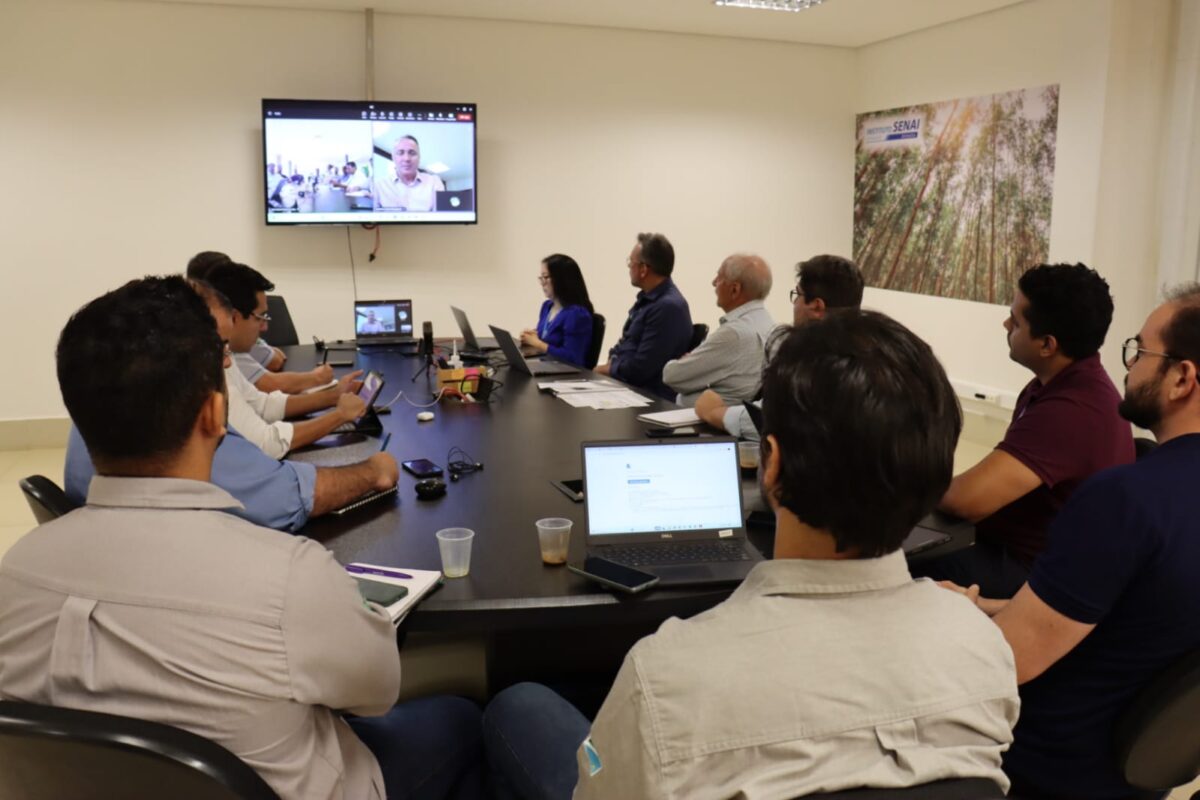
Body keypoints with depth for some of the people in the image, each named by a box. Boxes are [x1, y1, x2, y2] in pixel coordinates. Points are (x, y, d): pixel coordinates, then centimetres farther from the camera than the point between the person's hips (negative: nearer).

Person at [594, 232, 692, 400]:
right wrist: (612, 363, -1)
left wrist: (605, 369, -4)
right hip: (624, 383, 9)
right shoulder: (647, 297, 12)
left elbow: (639, 369, -21)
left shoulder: (669, 307, -19)